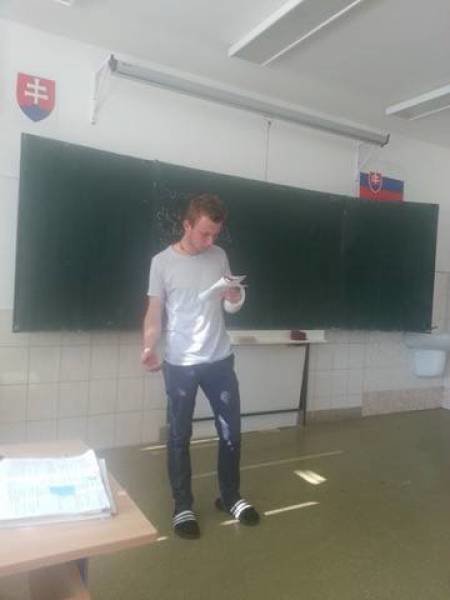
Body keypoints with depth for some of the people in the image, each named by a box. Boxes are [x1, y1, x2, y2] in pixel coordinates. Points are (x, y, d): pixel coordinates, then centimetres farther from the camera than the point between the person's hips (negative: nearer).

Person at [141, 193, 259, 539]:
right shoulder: (162, 262, -7)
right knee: (180, 435, 8)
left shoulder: (219, 256, 3)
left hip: (220, 359, 4)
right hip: (179, 364, -3)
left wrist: (234, 293, -13)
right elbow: (155, 313, -5)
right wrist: (149, 348, -21)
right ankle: (183, 506, 25)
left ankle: (230, 496, 32)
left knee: (231, 430, 12)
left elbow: (233, 307, 10)